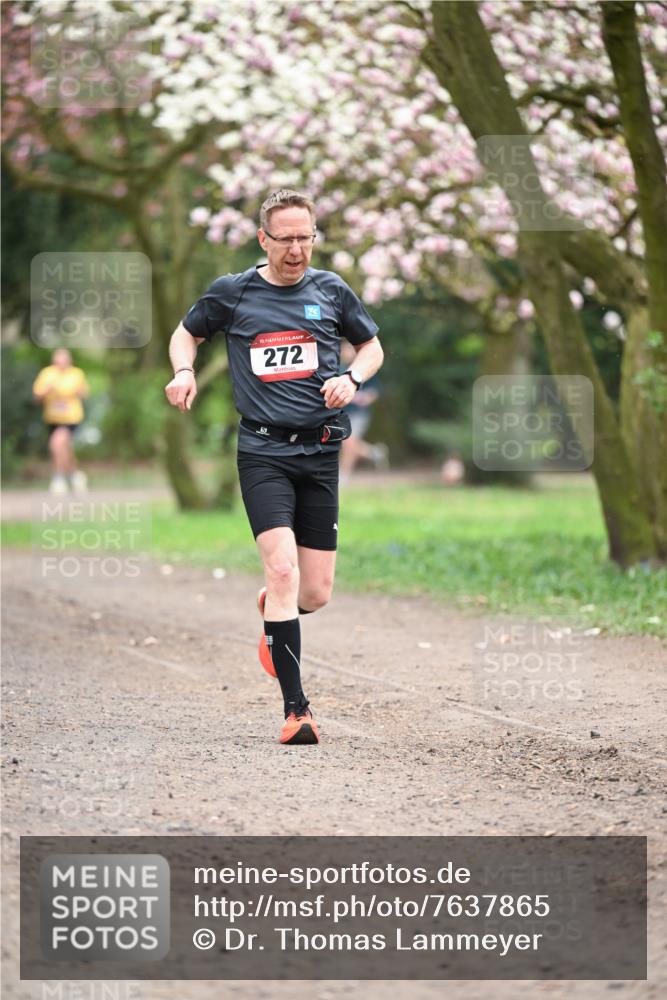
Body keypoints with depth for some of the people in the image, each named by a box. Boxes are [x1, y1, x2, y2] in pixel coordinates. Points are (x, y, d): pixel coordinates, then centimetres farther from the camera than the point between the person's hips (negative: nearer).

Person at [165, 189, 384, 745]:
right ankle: (296, 710, -17)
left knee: (316, 594, 2)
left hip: (320, 450, 3)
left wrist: (353, 379, 0)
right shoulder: (232, 293, 3)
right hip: (263, 452, -2)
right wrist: (184, 371, -1)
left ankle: (271, 606, 41)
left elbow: (372, 346, 21)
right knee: (283, 569, -20)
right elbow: (187, 333, 20)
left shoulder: (332, 291, 7)